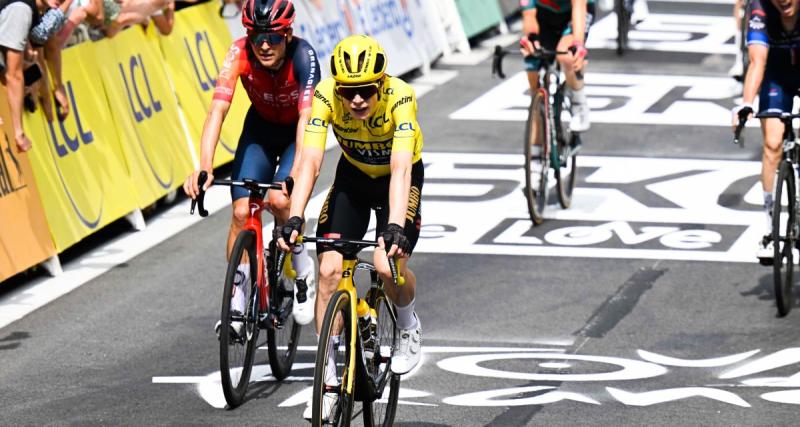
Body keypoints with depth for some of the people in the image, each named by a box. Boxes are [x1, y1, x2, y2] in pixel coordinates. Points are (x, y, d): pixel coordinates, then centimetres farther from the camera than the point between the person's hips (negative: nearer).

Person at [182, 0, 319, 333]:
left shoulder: (303, 55, -33)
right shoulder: (240, 54, -28)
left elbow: (306, 117, -41)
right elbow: (217, 110, -36)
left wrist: (297, 173, -55)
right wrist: (204, 168, -50)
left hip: (297, 132, -2)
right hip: (261, 128, 2)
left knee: (279, 200, -26)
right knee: (242, 211, -12)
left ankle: (303, 270, 0)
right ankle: (236, 306, -1)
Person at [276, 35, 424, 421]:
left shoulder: (399, 97, -35)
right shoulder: (325, 95, -28)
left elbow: (400, 168, -43)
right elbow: (310, 161, -33)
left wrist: (395, 226, -56)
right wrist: (294, 219, -46)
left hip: (400, 178, -2)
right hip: (352, 175, 3)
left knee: (388, 265, -25)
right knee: (329, 270, -12)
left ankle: (408, 327, 9)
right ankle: (328, 381, -1)